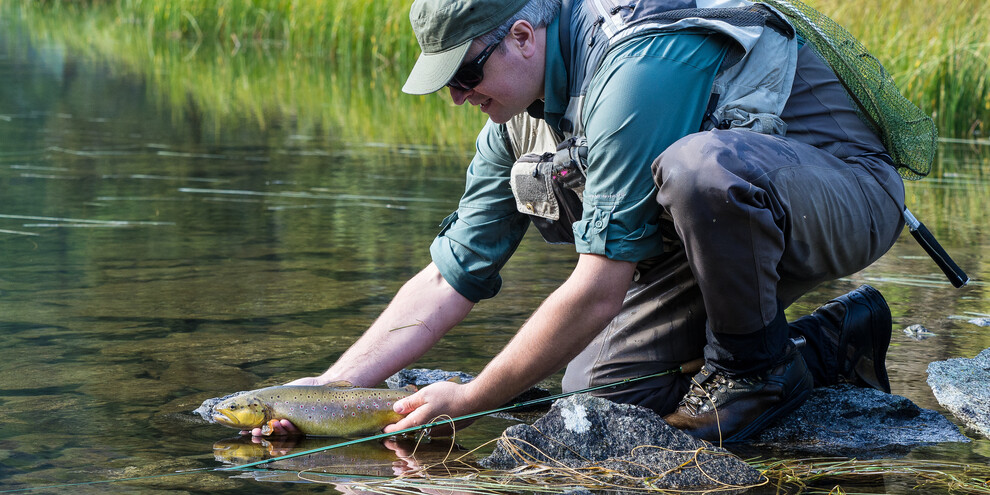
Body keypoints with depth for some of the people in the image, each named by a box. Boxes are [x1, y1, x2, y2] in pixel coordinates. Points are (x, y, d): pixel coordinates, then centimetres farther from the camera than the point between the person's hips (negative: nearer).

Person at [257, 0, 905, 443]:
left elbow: (599, 291, -29)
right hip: (725, 225, 9)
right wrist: (330, 389, -4)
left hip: (848, 194, -9)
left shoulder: (635, 65, -29)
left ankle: (760, 364, -13)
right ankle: (828, 345, 7)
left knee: (696, 166, -39)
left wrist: (469, 402, -20)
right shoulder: (516, 116, 1)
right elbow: (450, 280, 5)